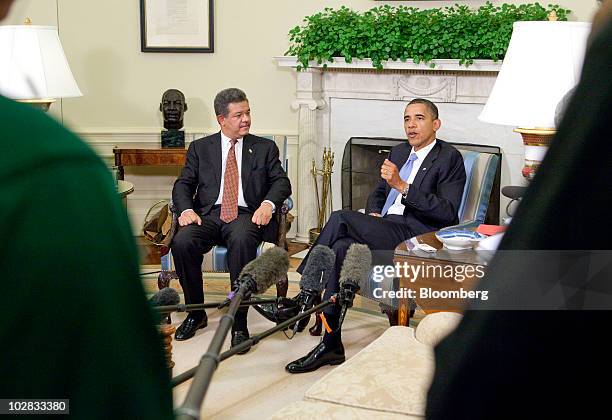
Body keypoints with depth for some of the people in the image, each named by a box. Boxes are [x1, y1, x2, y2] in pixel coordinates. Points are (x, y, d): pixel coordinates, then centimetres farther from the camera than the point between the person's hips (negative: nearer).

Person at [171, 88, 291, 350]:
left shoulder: (265, 148, 16)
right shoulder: (200, 148, 17)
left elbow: (282, 182, 7)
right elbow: (183, 184, 11)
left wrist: (268, 204, -15)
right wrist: (186, 209, -11)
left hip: (246, 215, -1)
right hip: (208, 214, 2)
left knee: (242, 240, -38)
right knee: (182, 242, -30)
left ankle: (239, 322, -30)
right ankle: (196, 313, -9)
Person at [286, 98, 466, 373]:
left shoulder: (449, 158, 0)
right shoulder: (399, 152, 23)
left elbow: (448, 213, -12)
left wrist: (402, 185, -18)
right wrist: (374, 215, 7)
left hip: (415, 237, -7)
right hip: (384, 230, 7)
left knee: (341, 218, -26)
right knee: (342, 247, -26)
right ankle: (330, 345, -25)